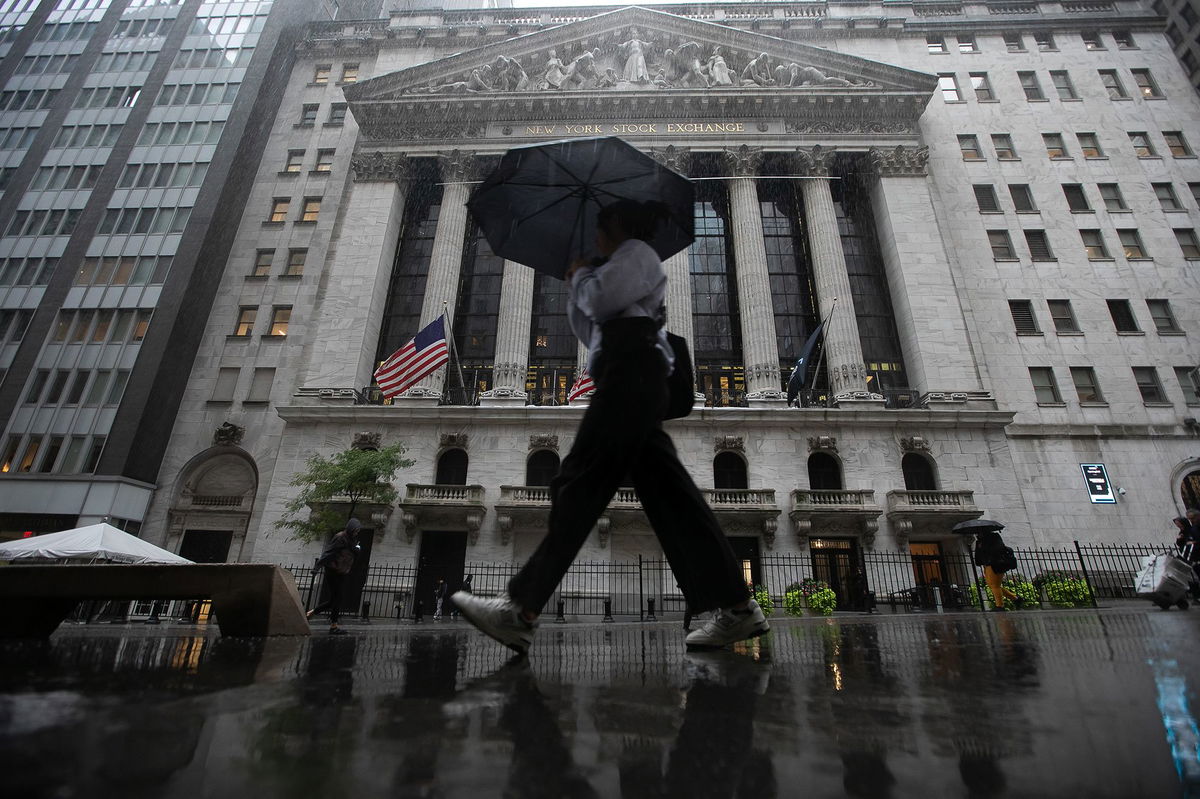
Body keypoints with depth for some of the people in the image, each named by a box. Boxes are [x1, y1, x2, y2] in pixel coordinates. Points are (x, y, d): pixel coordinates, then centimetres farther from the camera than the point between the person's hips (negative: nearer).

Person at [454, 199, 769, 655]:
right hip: (630, 382, 10)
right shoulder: (629, 265, 37)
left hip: (631, 377, -9)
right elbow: (591, 332, 33)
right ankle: (737, 609, 2)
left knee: (580, 485, -15)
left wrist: (581, 276, 11)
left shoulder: (637, 252, 10)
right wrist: (574, 289, 25)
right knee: (667, 495, 1)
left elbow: (600, 300, -9)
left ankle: (522, 612, -13)